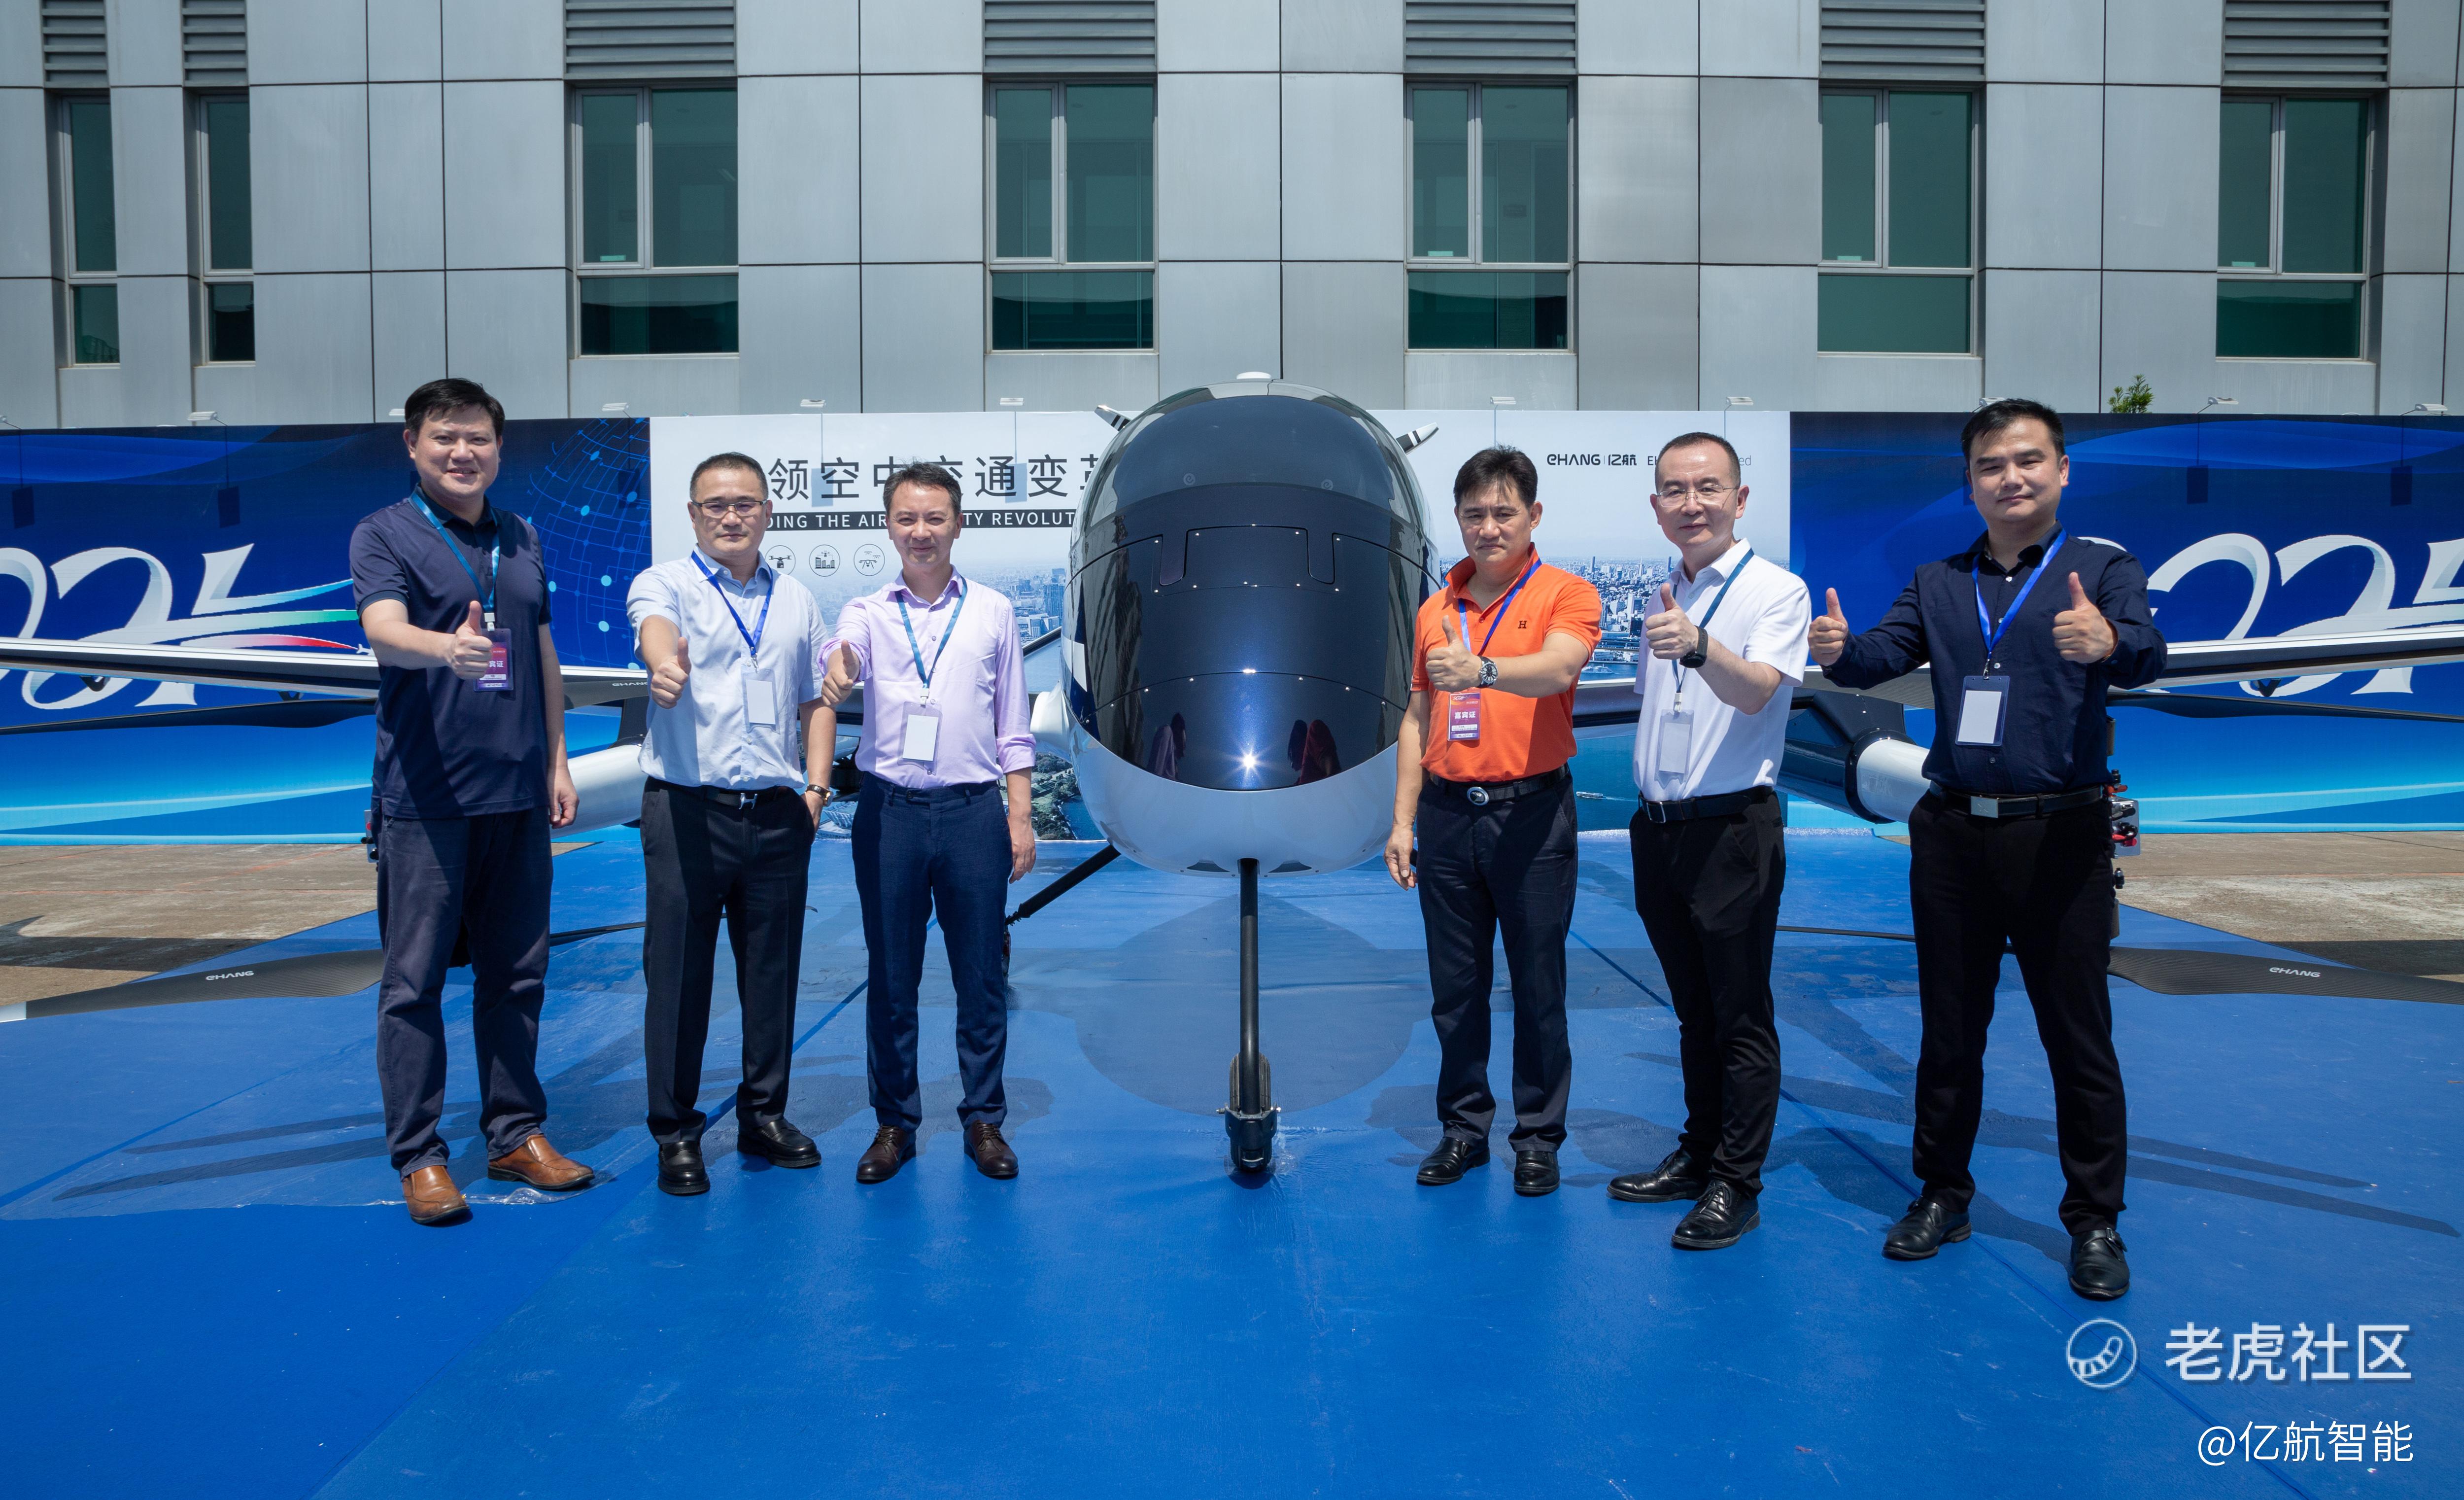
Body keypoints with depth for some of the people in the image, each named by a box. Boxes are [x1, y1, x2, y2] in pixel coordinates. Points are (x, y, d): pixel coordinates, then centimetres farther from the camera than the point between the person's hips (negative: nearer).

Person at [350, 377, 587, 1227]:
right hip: (424, 799, -5)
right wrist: (448, 647, -43)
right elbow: (384, 631, -22)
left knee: (516, 975, 11)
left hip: (518, 796, 5)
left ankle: (516, 1134, 23)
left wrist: (557, 762, 14)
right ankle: (419, 1156, 11)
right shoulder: (384, 535, -3)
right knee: (415, 981, 1)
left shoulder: (522, 539, 13)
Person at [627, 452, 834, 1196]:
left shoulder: (798, 603, 14)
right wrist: (665, 664, -45)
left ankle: (764, 1116, 24)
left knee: (773, 969, 9)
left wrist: (816, 786, 5)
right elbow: (654, 627, -22)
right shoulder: (665, 584, 3)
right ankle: (676, 1133, 12)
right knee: (679, 972, 1)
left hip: (778, 814, 4)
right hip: (688, 809, -3)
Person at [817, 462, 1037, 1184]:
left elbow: (1012, 727, 9)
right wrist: (836, 672, -42)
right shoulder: (868, 612, 6)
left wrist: (1021, 815, 3)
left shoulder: (993, 612, 8)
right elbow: (840, 655, -18)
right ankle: (895, 1122, 20)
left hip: (972, 808, 0)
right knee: (890, 974, 7)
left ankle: (984, 1119, 18)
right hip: (890, 808, 0)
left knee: (981, 973, 6)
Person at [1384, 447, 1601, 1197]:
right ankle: (1463, 1127, 23)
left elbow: (1558, 668, -24)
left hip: (1531, 811, -4)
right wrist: (1403, 822, 9)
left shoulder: (1566, 595, -3)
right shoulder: (1436, 610, 11)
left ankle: (1539, 1137, 17)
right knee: (1454, 986, 10)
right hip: (1447, 813, 4)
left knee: (1538, 985, 4)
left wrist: (1483, 670, -43)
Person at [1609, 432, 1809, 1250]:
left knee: (1741, 1017, 0)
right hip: (1658, 828, 7)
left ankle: (1736, 1186, 9)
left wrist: (1699, 646, -43)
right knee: (1693, 1011, 17)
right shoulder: (1660, 599, 13)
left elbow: (1756, 690, -26)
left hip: (1732, 829, -6)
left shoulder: (1776, 591, -8)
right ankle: (1698, 1156, 29)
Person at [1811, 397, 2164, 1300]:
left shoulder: (2103, 570, 0)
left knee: (2077, 1036, 3)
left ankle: (2095, 1223, 18)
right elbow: (1885, 656, -2)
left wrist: (2109, 642, -42)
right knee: (1949, 1028, 12)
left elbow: (2147, 653, -18)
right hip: (1951, 833, 3)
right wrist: (1839, 651, -25)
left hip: (2059, 836, -3)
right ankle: (1942, 1196, 27)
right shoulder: (1939, 582, 11)